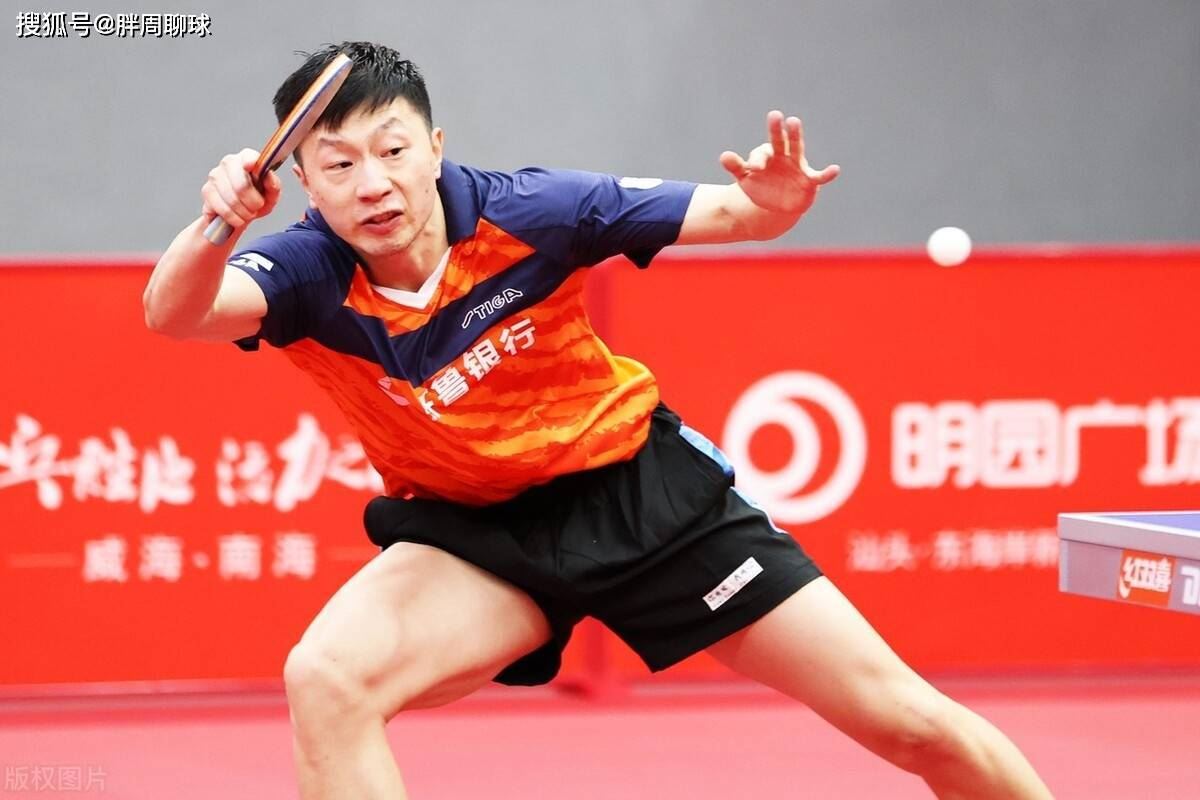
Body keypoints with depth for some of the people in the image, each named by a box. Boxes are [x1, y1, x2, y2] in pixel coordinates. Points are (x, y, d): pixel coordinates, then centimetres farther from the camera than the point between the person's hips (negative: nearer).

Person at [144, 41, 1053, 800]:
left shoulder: (529, 213, -21)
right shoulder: (310, 276, -20)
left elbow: (724, 212, -12)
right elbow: (175, 313, -40)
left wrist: (777, 203, -36)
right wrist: (214, 222, -61)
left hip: (640, 484, -1)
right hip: (478, 529, 1)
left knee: (906, 720, -3)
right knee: (324, 679, -28)